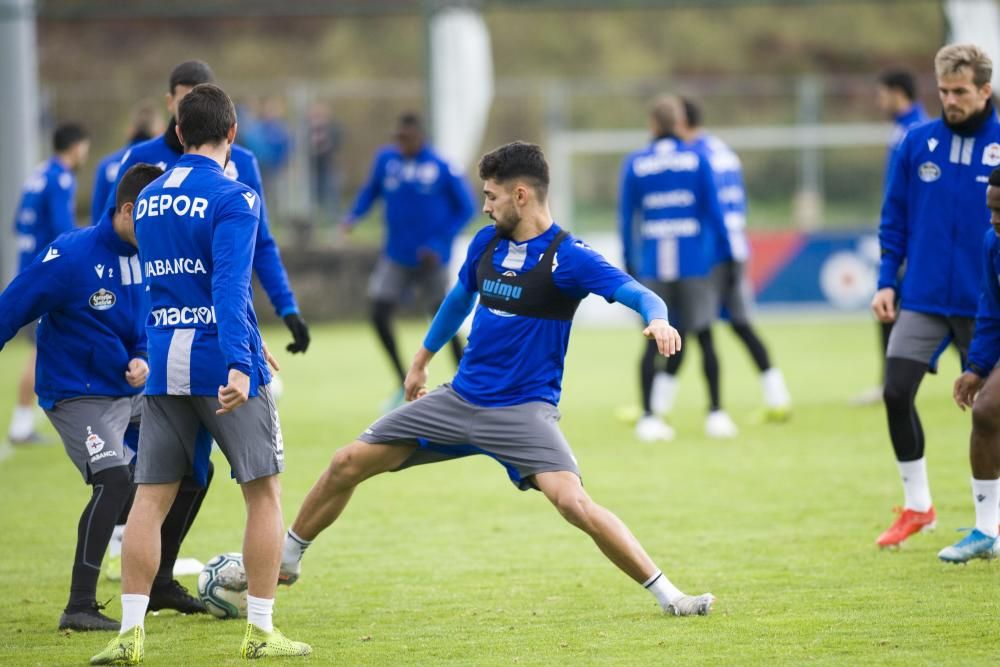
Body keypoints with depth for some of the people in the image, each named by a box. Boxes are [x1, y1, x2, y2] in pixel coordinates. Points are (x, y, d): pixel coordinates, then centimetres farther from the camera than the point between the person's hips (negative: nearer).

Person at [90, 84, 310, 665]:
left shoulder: (148, 199, 12)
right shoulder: (234, 197, -9)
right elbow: (230, 285, -22)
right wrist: (239, 364, -31)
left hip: (164, 367, 5)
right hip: (223, 362, -5)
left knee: (151, 496, 6)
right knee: (265, 491, 6)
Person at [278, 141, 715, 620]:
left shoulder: (567, 257, -15)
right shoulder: (487, 243, 5)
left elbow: (639, 293, -25)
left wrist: (657, 320, -49)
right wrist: (421, 361, 34)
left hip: (522, 409, -6)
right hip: (461, 397, 6)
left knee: (572, 501, -28)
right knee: (348, 464, 4)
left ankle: (667, 594, -18)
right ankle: (286, 560, 25)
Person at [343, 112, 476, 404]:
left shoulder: (442, 168, -12)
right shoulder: (386, 159, -1)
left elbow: (466, 208, -6)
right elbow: (371, 190, 14)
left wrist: (440, 245, -14)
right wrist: (354, 216, -6)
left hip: (430, 260, -3)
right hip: (396, 257, 3)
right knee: (379, 314, -8)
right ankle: (405, 385, 8)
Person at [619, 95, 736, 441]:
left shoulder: (634, 164, 2)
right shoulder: (696, 159, -1)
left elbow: (626, 218, 4)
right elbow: (713, 210, -1)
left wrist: (630, 266, 12)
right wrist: (727, 254, 7)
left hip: (652, 266, 1)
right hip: (694, 263, -1)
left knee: (654, 340, 5)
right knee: (704, 335, 6)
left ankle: (648, 417, 0)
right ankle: (715, 413, 6)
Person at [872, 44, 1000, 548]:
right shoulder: (918, 143, 2)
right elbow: (895, 218, 9)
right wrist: (886, 281, 2)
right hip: (922, 299, 2)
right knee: (896, 393, -7)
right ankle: (916, 505, 10)